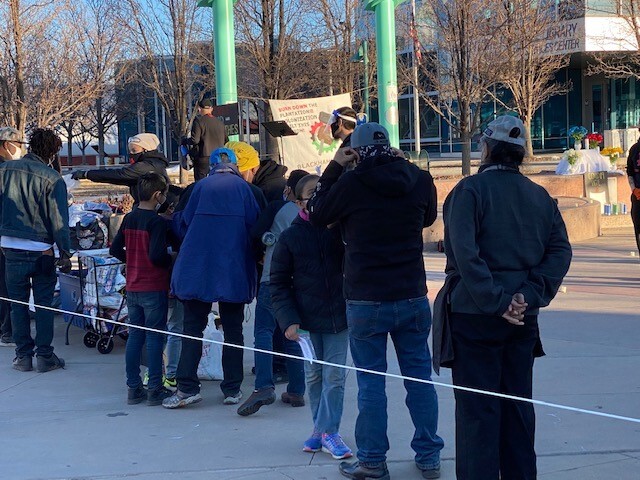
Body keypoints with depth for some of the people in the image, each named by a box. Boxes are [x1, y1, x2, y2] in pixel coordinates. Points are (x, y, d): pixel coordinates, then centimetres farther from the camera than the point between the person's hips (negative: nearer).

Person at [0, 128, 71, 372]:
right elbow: (59, 220, -10)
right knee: (44, 304, 7)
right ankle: (44, 356, 8)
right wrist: (65, 253, -5)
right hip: (41, 251, -3)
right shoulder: (52, 178, -11)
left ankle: (23, 355, 13)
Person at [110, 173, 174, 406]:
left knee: (135, 335, 12)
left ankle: (133, 388, 15)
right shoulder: (157, 222, -15)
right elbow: (156, 255, -23)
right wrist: (171, 261, -5)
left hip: (132, 288, 7)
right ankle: (154, 390, 3)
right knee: (154, 337, 0)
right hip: (154, 288, -7)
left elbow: (115, 249, 9)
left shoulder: (129, 218, 6)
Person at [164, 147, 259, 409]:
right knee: (233, 329, 8)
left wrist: (172, 217, 25)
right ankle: (232, 389, 8)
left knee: (193, 327, 4)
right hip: (234, 270, 0)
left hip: (198, 269, 0)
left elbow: (184, 226, 3)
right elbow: (254, 226, 0)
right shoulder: (243, 188, 3)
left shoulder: (201, 186, 3)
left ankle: (187, 387, -2)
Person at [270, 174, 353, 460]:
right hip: (307, 320, 1)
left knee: (334, 375, -1)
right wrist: (288, 320, -8)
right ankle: (324, 430, 22)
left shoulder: (341, 230, -2)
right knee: (314, 376, 10)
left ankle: (326, 431, 6)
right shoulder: (290, 237, -1)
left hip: (338, 316, 0)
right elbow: (278, 283, 1)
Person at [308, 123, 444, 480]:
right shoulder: (420, 180, -2)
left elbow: (318, 215, 5)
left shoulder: (350, 184, -11)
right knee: (419, 376, 11)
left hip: (367, 301, -3)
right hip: (413, 296, 3)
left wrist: (334, 168, 10)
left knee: (371, 382, 5)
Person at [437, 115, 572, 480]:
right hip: (523, 316, 5)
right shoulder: (540, 196, 7)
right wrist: (530, 296, -8)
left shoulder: (471, 189, -10)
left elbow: (465, 254, -21)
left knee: (477, 409, 0)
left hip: (475, 313, -5)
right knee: (518, 404, 15)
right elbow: (561, 250, 0)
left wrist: (495, 302, -18)